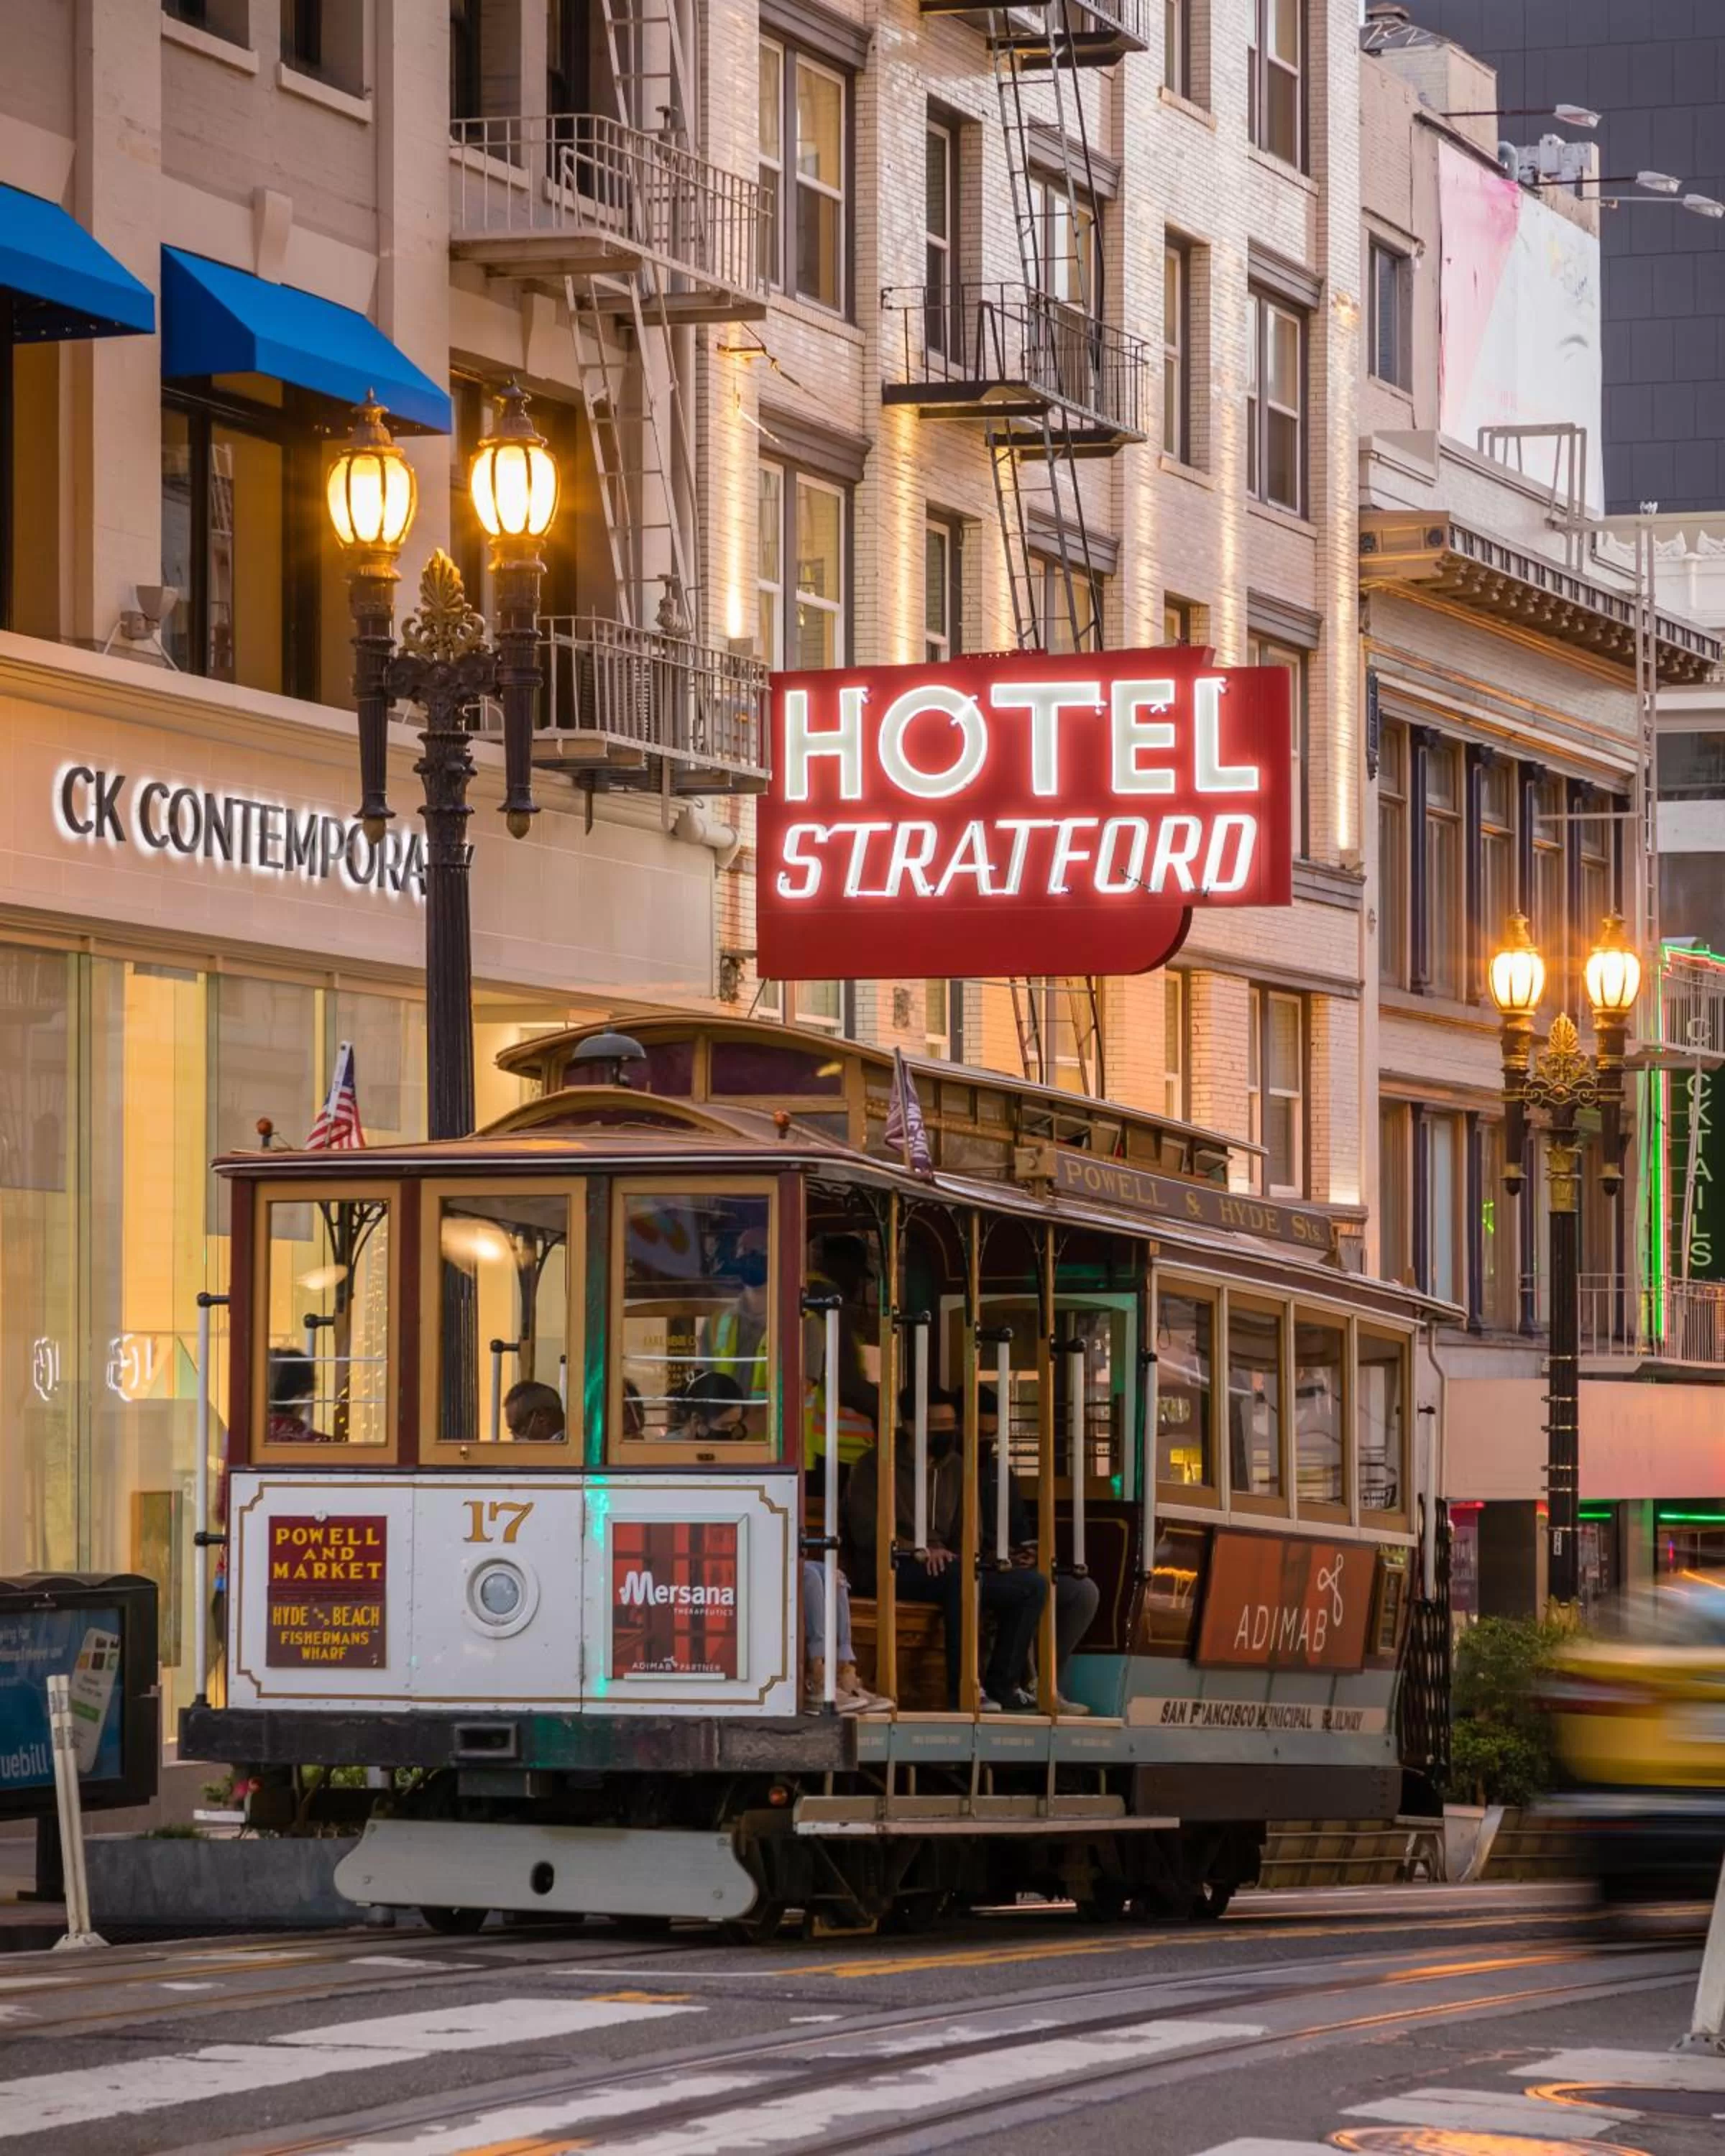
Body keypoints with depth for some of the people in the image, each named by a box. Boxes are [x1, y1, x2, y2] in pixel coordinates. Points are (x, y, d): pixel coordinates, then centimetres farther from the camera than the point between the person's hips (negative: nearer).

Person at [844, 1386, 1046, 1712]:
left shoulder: (954, 1468, 18)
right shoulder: (877, 1464, 0)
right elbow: (864, 1530, -10)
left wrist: (955, 1553, -6)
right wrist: (918, 1550, -23)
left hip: (942, 1567, 7)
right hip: (893, 1571, -7)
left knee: (1033, 1585, -10)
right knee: (961, 1575, -38)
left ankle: (1002, 1686, -10)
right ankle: (963, 1688, -38)